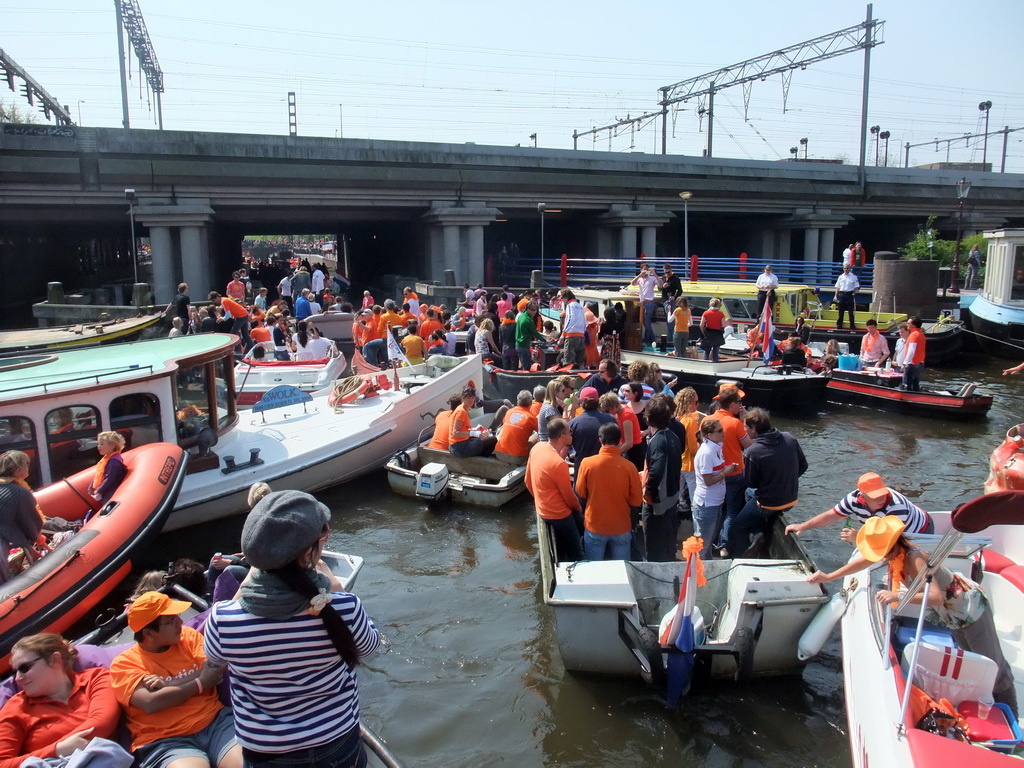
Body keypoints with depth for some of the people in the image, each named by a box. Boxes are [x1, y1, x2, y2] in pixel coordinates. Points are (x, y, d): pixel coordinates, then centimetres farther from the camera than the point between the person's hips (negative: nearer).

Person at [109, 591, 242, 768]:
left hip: (215, 722, 3)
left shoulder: (188, 636, 15)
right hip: (165, 740, -3)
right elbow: (150, 703, -11)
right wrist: (199, 684, -4)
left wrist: (170, 685, -9)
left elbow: (216, 668, 2)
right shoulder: (124, 663, 3)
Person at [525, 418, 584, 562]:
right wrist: (578, 507, 4)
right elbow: (569, 496, -17)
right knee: (575, 555, 12)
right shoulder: (559, 464, -33)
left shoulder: (537, 447, -9)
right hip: (559, 514, -8)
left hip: (542, 509, 8)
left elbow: (528, 481, 5)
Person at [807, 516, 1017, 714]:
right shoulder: (894, 550, -12)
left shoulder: (913, 558, -36)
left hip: (971, 608, -8)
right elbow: (864, 561, 5)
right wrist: (829, 577, 3)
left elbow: (936, 597, -47)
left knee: (994, 667, 5)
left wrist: (898, 596, -55)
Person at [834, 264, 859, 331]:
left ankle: (852, 326, 4)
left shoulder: (854, 277, 2)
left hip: (850, 294, -2)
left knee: (851, 311, -2)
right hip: (842, 294, 2)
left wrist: (854, 295, -8)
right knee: (841, 311, 6)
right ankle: (839, 325, 13)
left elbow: (856, 287, 2)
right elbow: (837, 287, 12)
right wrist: (836, 296, 4)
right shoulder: (840, 277, 10)